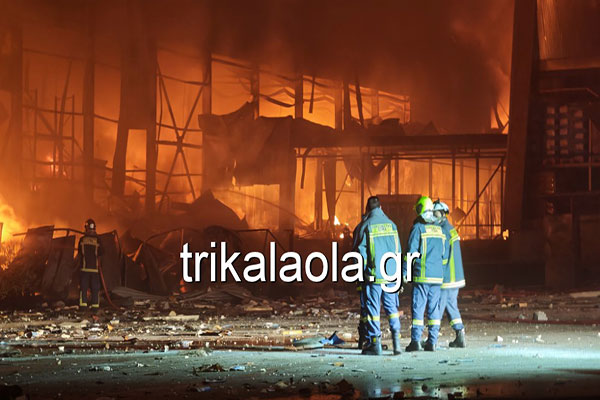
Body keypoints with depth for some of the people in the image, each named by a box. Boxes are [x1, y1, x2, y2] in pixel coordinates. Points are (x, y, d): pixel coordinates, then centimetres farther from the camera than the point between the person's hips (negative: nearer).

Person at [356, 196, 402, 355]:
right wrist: (397, 273, 18)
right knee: (391, 307, 12)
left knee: (372, 308, 1)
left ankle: (374, 343, 1)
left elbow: (361, 251, -6)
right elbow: (398, 250, 11)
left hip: (373, 275, -4)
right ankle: (396, 335, -2)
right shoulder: (391, 224, 7)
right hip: (391, 275, 4)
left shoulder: (366, 226, -5)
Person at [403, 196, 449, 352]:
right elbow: (445, 254, 16)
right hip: (437, 276, 5)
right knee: (434, 308, 7)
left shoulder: (418, 228, -6)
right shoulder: (440, 230, 11)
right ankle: (432, 342, 6)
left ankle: (415, 340, -6)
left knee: (418, 307, -3)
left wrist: (404, 273, -5)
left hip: (421, 275, -5)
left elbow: (411, 252, -9)